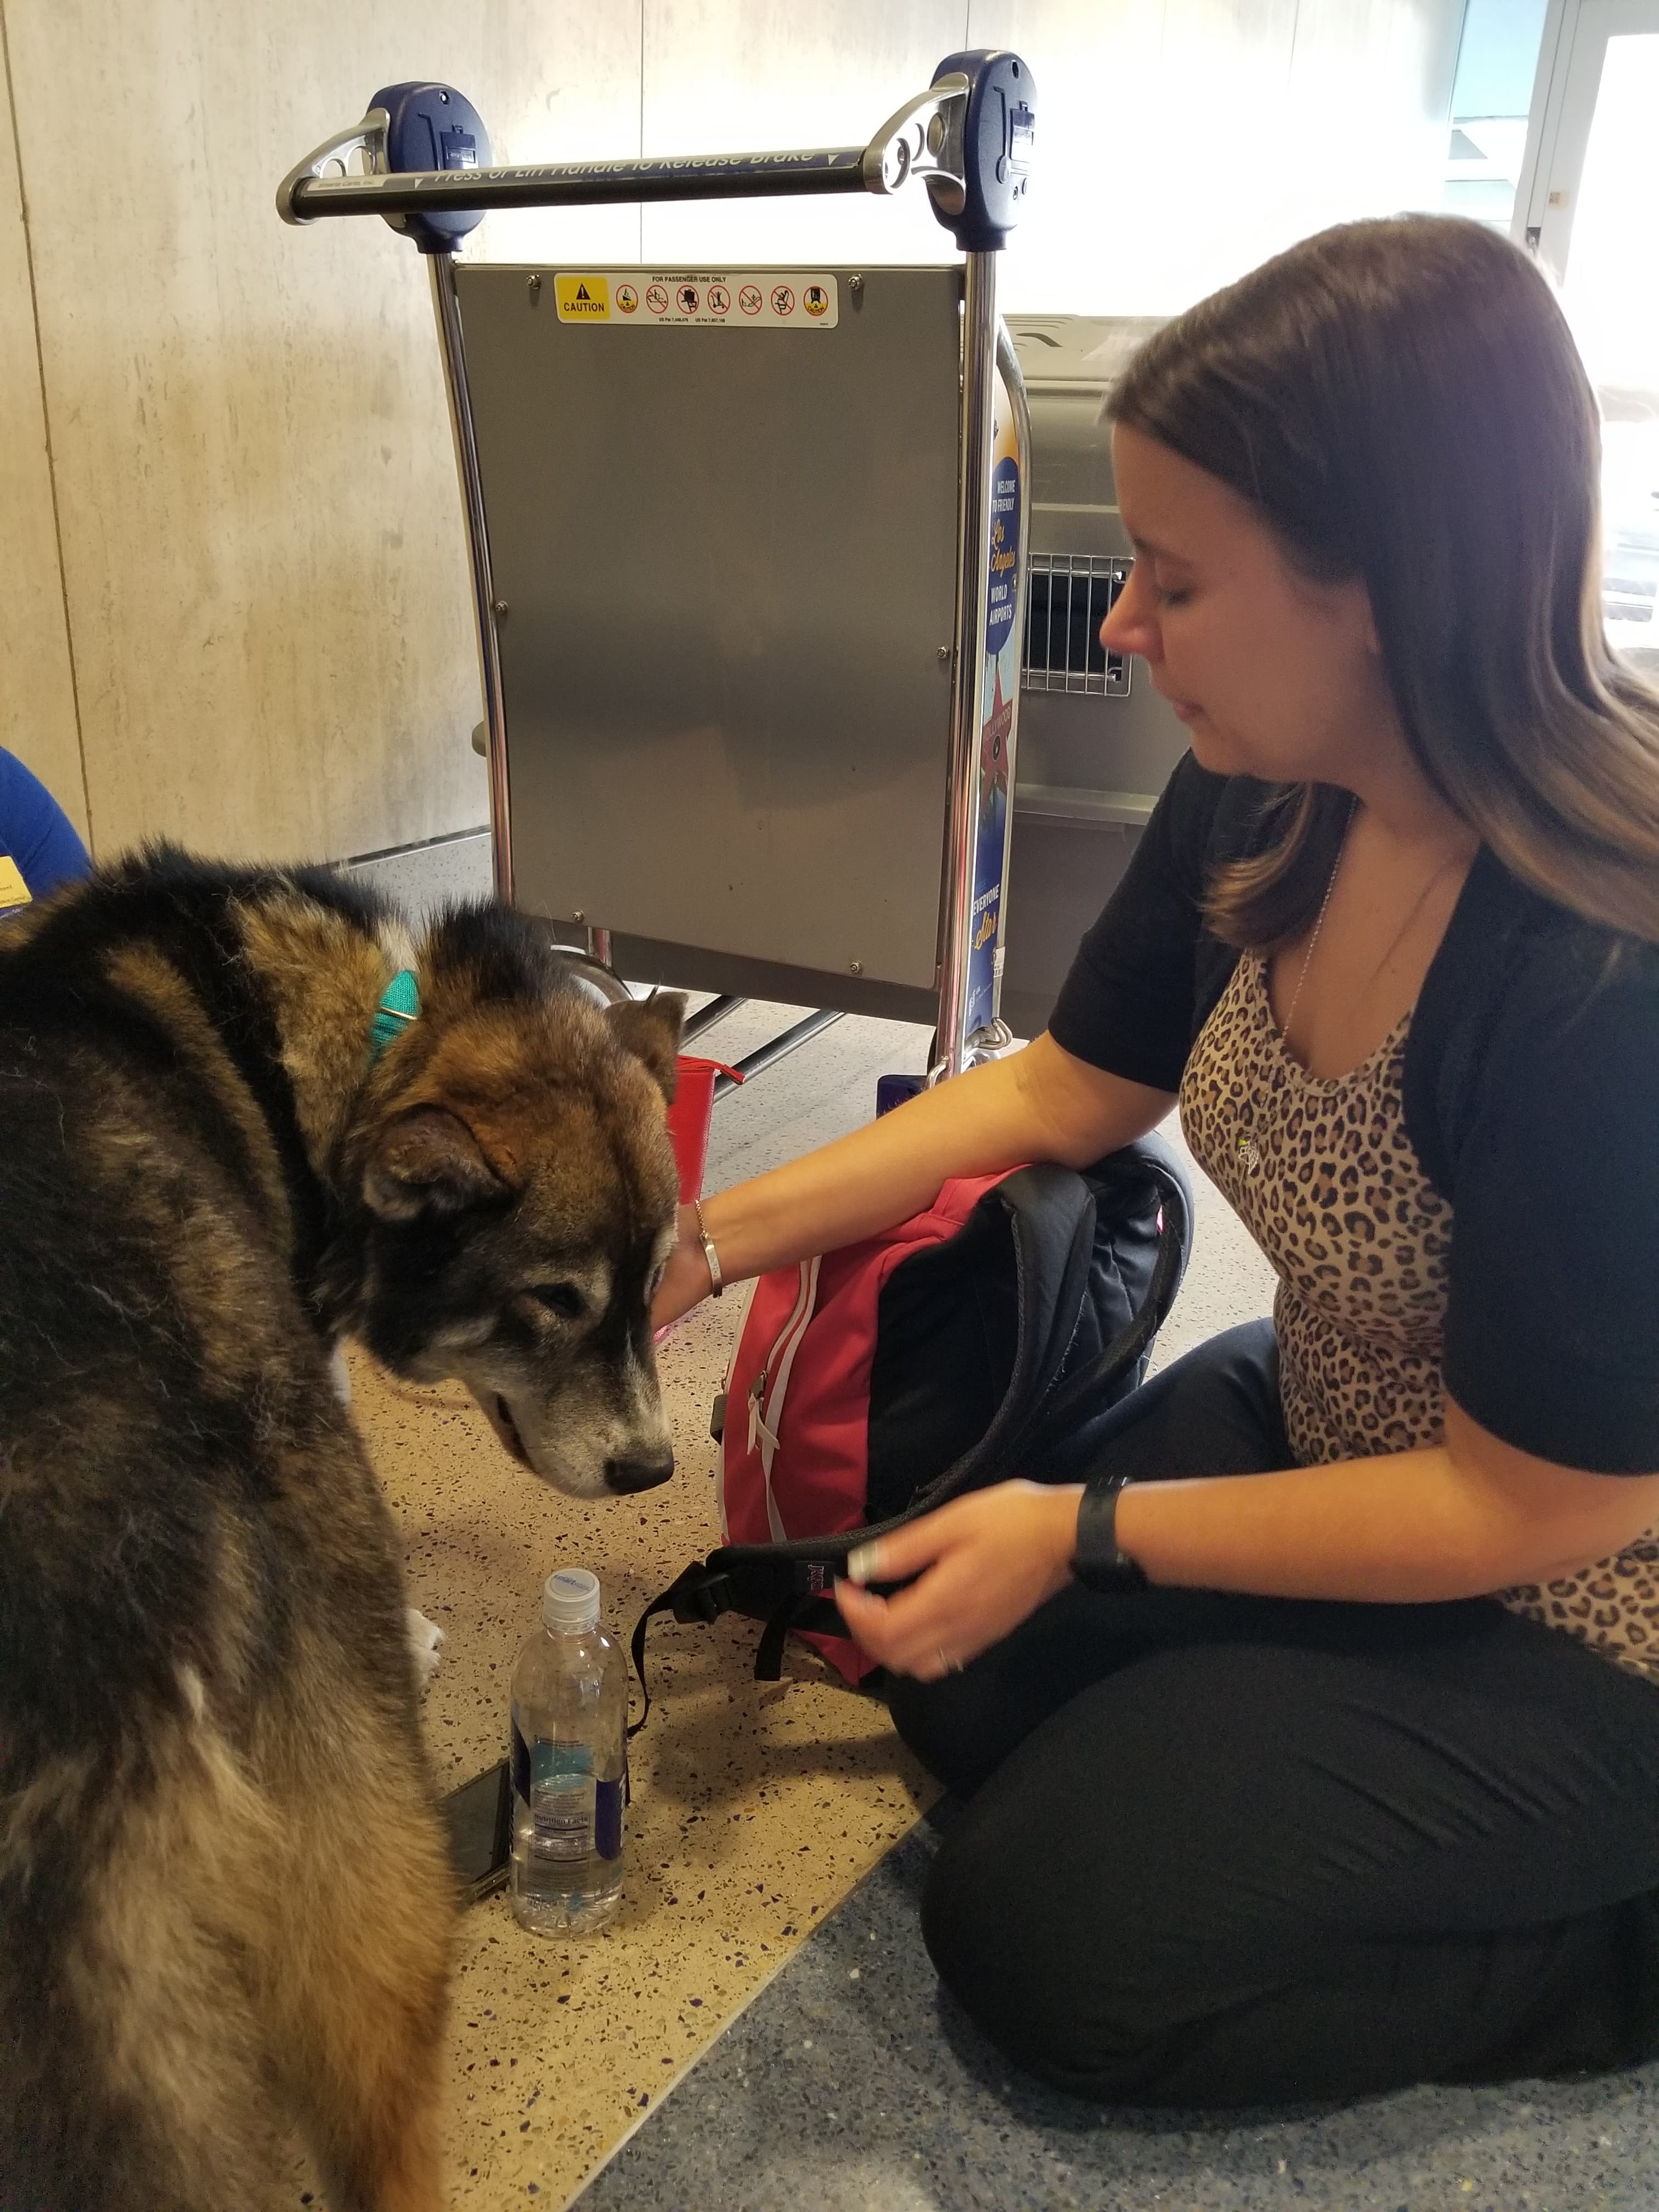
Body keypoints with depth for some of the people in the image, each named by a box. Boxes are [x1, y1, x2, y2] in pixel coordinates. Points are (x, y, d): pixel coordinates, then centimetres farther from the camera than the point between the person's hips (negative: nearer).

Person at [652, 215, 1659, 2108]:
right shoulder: (1258, 807, -13)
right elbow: (1061, 1092, 1)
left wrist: (1088, 1531, -19)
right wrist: (706, 1243, -4)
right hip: (1324, 1435, 7)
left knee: (1043, 1942, -6)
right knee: (962, 1682, 6)